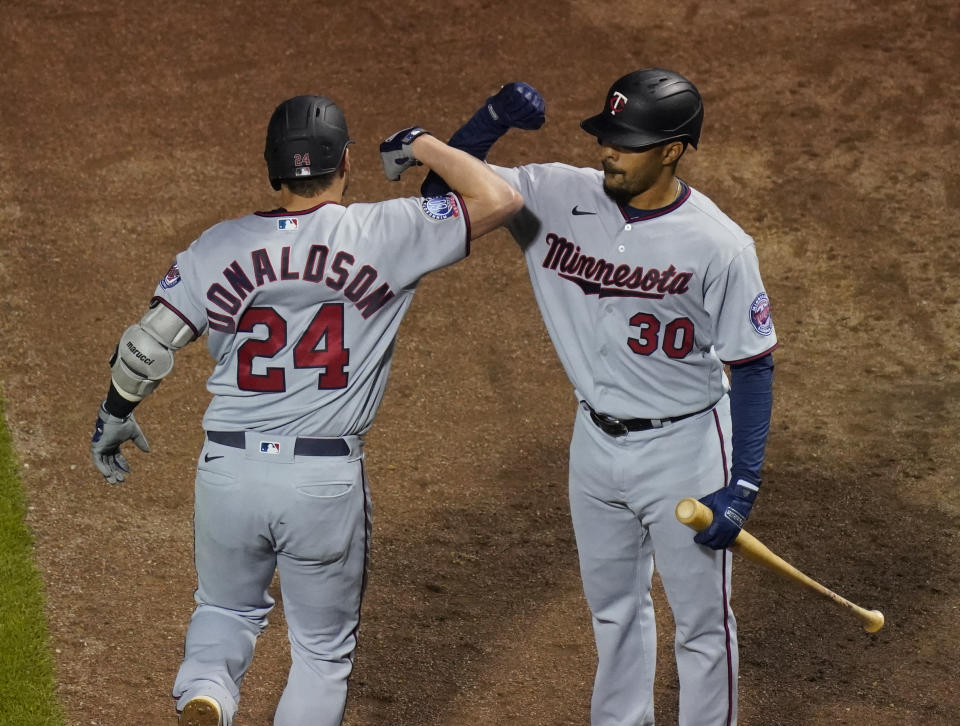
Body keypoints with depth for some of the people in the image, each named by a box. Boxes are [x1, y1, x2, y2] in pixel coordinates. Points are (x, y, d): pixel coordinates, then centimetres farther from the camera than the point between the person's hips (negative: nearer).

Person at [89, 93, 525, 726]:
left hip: (229, 472, 2)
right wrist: (424, 146, 6)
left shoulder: (219, 247, -3)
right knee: (324, 648, 17)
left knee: (226, 609, 26)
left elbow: (145, 349, 0)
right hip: (328, 483, -2)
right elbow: (501, 199, -7)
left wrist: (115, 418, 18)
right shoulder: (385, 235, -9)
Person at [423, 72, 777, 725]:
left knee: (702, 619, 9)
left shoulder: (719, 246, -20)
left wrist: (743, 486, -19)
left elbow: (754, 366, -14)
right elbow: (448, 188, -8)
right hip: (595, 443, 5)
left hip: (683, 449, -5)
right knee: (613, 605, 23)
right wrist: (494, 120, -26)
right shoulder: (559, 197, -10)